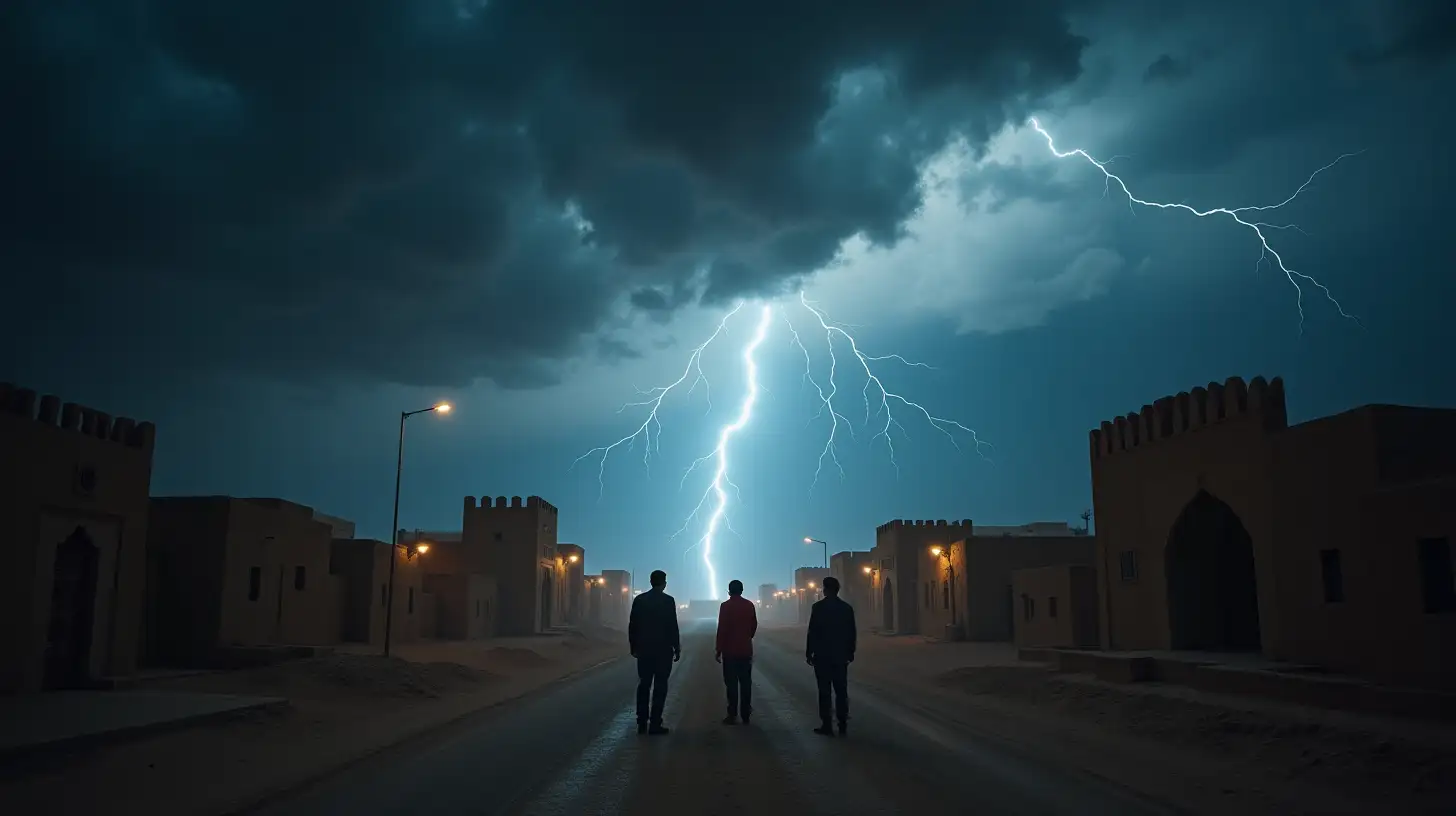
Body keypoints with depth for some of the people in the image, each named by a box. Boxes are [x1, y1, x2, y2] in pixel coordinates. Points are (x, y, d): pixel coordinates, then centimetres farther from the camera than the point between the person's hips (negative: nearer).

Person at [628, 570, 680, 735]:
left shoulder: (639, 600, 2)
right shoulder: (668, 601, -9)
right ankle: (655, 724, -1)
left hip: (644, 650, 4)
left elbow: (632, 625, 4)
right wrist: (677, 649, -1)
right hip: (663, 650, -4)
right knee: (660, 687, 1)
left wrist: (633, 647, 13)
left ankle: (642, 723, 13)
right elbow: (673, 627, -10)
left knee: (644, 686, 11)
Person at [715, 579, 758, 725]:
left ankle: (732, 715, -2)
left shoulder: (725, 606, -9)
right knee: (746, 683, 8)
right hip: (746, 650, 4)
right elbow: (754, 625, 10)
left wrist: (718, 650, -6)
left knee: (731, 683, 0)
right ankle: (745, 715, 9)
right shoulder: (750, 605, 3)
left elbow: (722, 629, -12)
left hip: (730, 650, -4)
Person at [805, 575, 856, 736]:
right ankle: (843, 725, 9)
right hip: (841, 656, 4)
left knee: (825, 691, 0)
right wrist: (850, 653, 15)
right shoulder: (847, 608, 4)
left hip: (822, 656, -4)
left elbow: (812, 632, -9)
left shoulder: (818, 607, -9)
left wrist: (809, 653, -2)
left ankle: (827, 725, 0)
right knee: (841, 691, 8)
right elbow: (851, 634, 7)